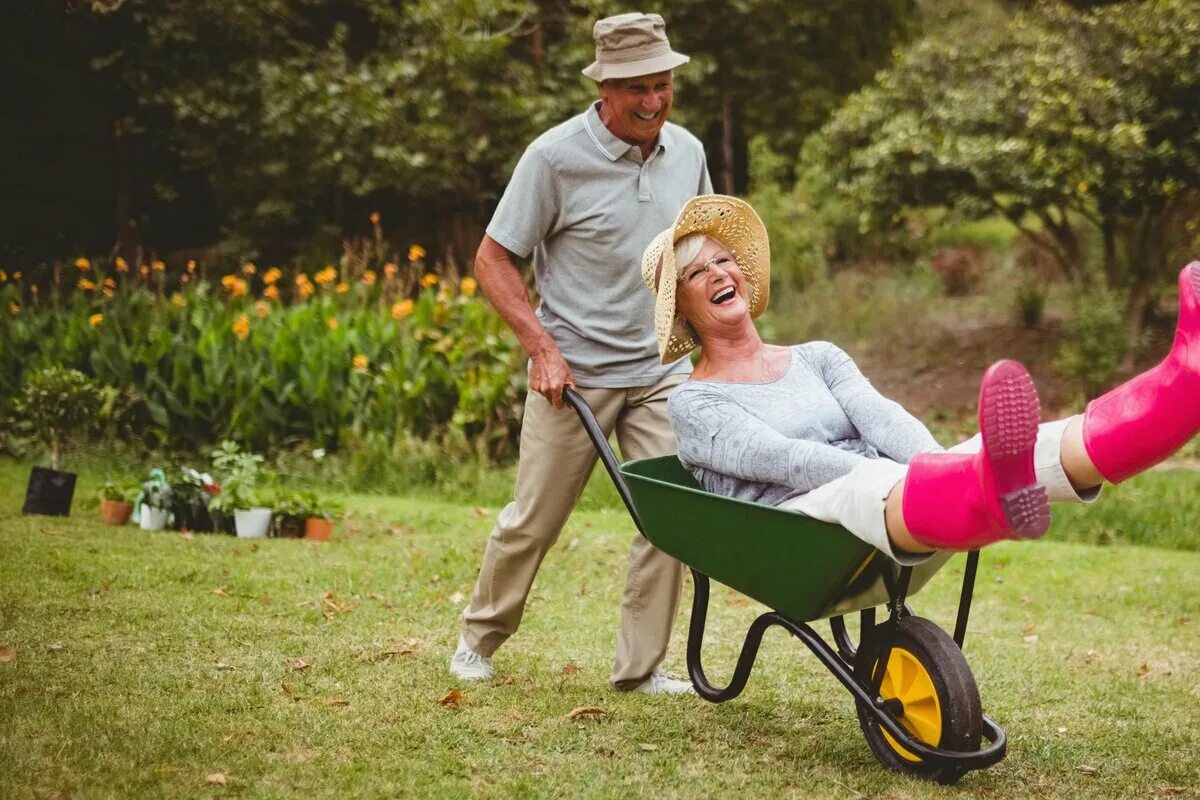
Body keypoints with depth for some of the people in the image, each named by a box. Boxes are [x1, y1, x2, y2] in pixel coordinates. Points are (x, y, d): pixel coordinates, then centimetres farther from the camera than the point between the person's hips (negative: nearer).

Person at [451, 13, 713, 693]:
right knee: (533, 521, 6)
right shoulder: (556, 157, -13)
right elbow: (493, 260, -8)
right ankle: (480, 638, 28)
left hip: (663, 371, 4)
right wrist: (541, 345, -17)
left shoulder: (687, 152, 3)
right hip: (575, 373, -4)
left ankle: (642, 666, 10)